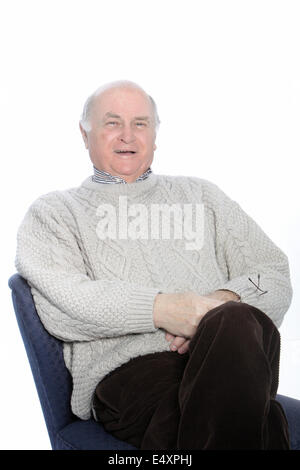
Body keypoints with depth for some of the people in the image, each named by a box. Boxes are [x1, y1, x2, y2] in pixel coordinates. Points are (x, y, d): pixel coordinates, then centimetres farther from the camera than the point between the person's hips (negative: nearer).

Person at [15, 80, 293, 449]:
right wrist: (160, 308, -17)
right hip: (127, 369, -3)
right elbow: (61, 305, -3)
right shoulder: (52, 211, 17)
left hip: (227, 354, 4)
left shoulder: (199, 193, 25)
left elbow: (274, 274, 16)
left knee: (240, 326, -34)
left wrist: (226, 304, -8)